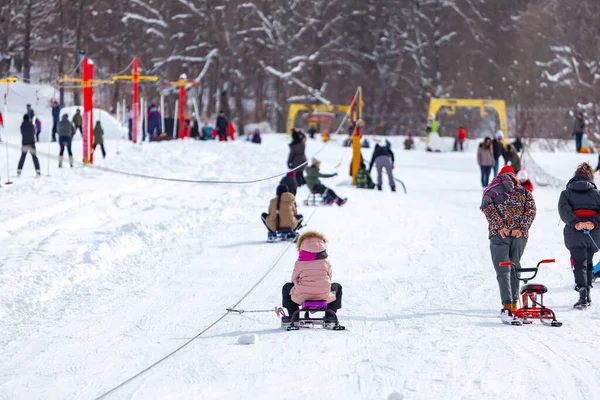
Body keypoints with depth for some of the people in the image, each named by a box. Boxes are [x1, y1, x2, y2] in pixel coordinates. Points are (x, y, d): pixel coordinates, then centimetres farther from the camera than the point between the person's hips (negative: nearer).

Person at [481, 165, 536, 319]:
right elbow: (531, 209, 2)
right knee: (515, 268, 16)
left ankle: (507, 305, -18)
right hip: (519, 235, 2)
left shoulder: (491, 191, 8)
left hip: (499, 234, -2)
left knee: (503, 270, -4)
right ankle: (514, 303, 17)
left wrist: (499, 226, -12)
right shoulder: (524, 192, 13)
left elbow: (488, 208, -8)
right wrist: (521, 228, -4)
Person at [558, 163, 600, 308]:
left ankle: (582, 294, -22)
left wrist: (574, 222, -19)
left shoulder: (566, 193, 8)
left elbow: (563, 210, -10)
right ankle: (587, 294, 21)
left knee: (579, 264, -3)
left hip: (574, 234, -2)